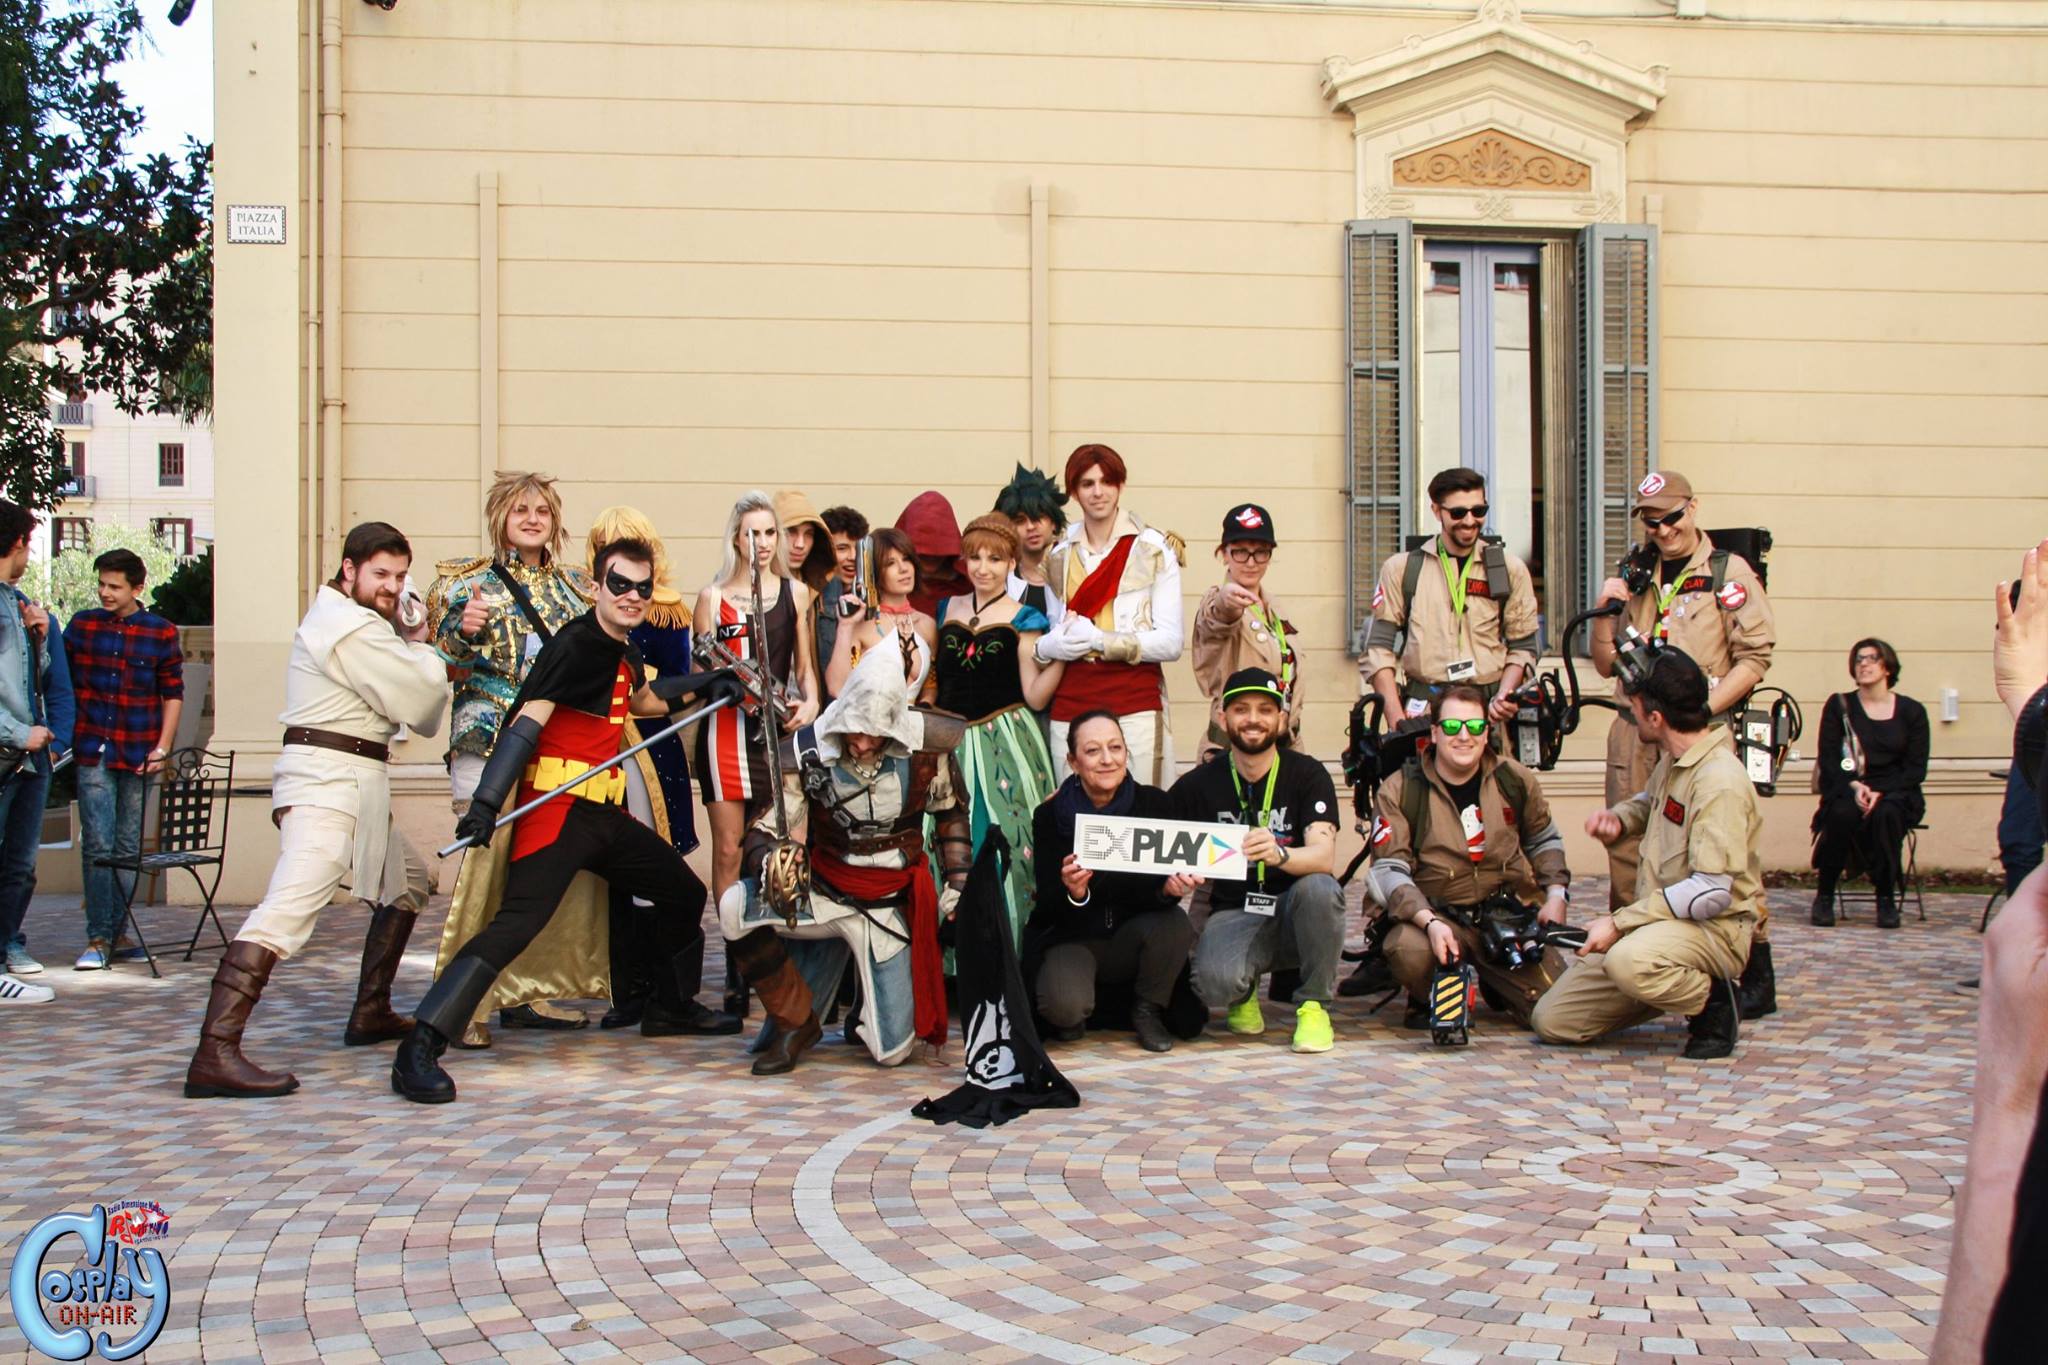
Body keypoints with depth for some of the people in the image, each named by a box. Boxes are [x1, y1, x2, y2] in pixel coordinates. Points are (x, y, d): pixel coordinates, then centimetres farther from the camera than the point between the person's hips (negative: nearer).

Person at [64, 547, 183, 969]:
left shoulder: (161, 633, 2)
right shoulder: (81, 625, 6)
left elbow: (173, 694, 5)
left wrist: (161, 748, -1)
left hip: (138, 756, 0)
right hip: (93, 754, 0)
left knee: (128, 847, 7)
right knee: (97, 846, -4)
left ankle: (117, 933, 15)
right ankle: (98, 938, -2)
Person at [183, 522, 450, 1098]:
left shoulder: (343, 618, 20)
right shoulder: (351, 629, -13)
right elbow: (421, 703, -13)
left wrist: (409, 645, -2)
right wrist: (422, 649, 7)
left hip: (355, 781, 11)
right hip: (328, 778, -11)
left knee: (407, 880, 24)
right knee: (289, 907, -23)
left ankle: (372, 1012, 27)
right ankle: (214, 1056, -33)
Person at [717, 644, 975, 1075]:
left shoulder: (927, 745, -12)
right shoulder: (806, 754, -16)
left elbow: (952, 813, 6)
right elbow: (766, 832, -17)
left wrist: (957, 882, 2)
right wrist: (771, 862, -41)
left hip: (889, 906, 0)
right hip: (824, 892, 0)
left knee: (892, 1052, -4)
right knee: (735, 908, -31)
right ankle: (796, 1021, -8)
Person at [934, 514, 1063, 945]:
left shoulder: (1022, 619, -1)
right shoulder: (949, 610, 11)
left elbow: (1035, 696, -5)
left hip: (1004, 739, -4)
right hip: (952, 739, 4)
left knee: (1006, 840, -7)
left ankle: (1010, 949, 4)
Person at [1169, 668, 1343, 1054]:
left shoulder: (1307, 774, -5)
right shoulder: (1196, 786, 0)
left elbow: (1324, 856, -20)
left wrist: (1279, 854, -43)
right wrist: (1174, 880, -19)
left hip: (1294, 913, 0)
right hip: (1233, 914, 0)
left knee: (1319, 888, -35)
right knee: (1214, 982, -32)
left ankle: (1314, 1006, -11)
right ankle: (1243, 991, 9)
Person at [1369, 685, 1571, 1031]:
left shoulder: (1514, 779, 5)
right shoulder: (1399, 790, -7)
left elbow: (1544, 840, 23)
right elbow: (1389, 868, -12)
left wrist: (1556, 895, 7)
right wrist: (1430, 922, -26)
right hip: (1441, 917, -3)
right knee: (1407, 949, -37)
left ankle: (1496, 983, 21)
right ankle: (1430, 1000, 0)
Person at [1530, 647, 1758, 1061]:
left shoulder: (1720, 781, -20)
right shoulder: (1672, 760, 9)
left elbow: (1713, 892, -26)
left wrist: (1620, 921, -25)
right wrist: (1620, 819, 10)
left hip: (1714, 929, -9)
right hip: (1661, 919, 9)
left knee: (1628, 960, -42)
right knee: (1551, 1021, -2)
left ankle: (1714, 1001, -11)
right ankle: (1674, 987, 15)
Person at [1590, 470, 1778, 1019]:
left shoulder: (1729, 572, 3)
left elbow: (1754, 658, -4)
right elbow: (1607, 664, 19)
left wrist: (1704, 708, -15)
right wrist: (1604, 612, 2)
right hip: (1635, 731, 5)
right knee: (1626, 850, 7)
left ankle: (1757, 976, -1)